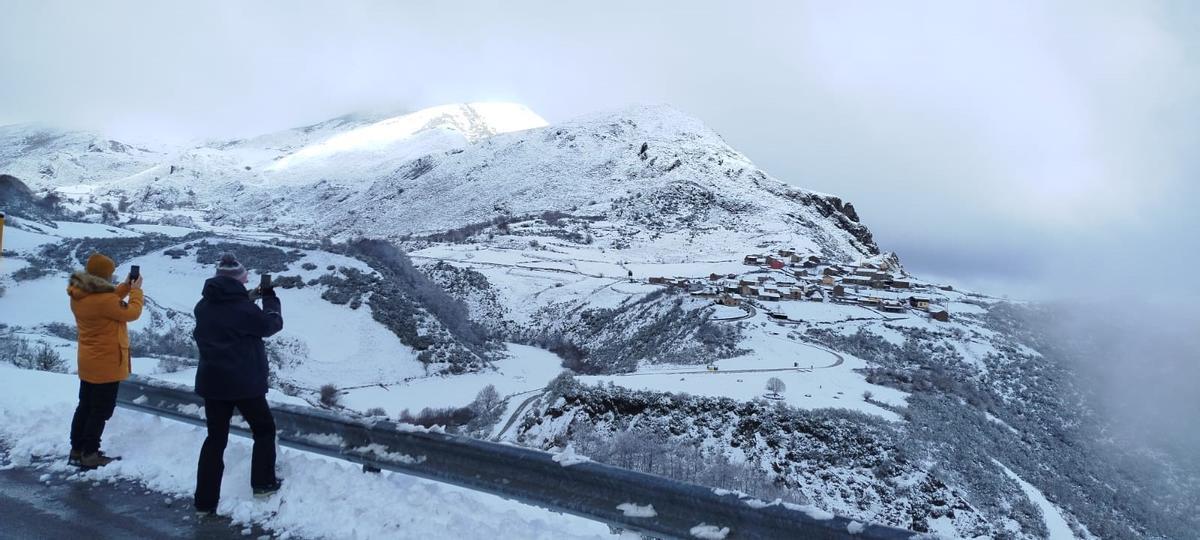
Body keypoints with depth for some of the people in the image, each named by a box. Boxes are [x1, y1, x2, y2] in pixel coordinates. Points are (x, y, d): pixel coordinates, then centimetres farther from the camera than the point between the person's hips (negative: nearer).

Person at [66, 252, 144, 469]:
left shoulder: (78, 294, 1)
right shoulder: (102, 298, -28)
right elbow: (131, 313, -16)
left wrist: (125, 287, 8)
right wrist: (136, 290, -4)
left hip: (88, 362, 9)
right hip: (106, 364, -9)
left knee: (85, 407, 19)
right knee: (101, 410, 2)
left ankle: (76, 450, 27)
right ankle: (90, 455, 9)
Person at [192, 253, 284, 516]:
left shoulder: (203, 306, 2)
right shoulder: (243, 307, -17)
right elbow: (272, 324, -3)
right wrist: (269, 297, 9)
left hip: (212, 381, 6)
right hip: (244, 382, -6)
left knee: (215, 438, 11)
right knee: (264, 429, 15)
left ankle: (205, 501, 10)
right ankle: (263, 483, 20)